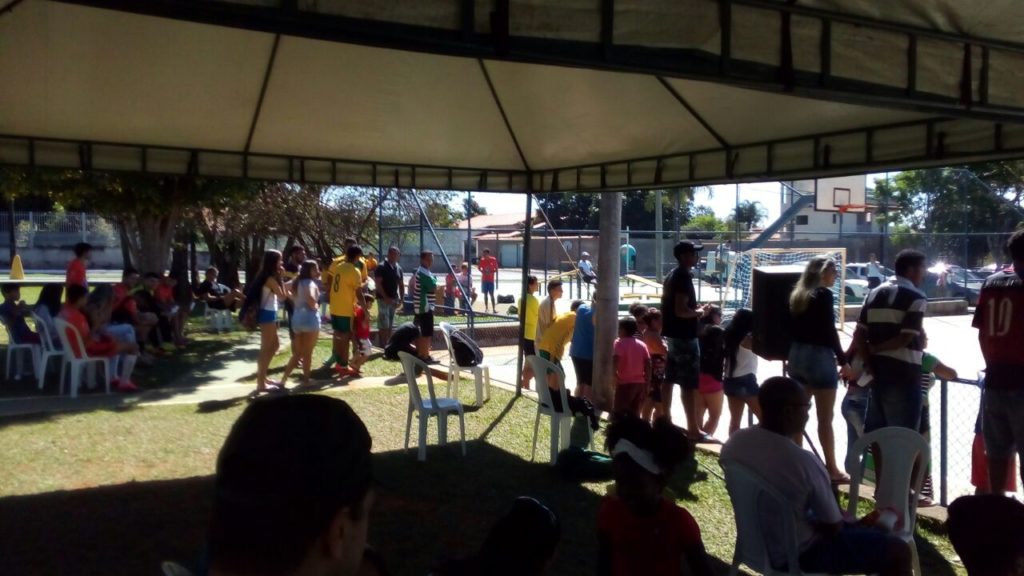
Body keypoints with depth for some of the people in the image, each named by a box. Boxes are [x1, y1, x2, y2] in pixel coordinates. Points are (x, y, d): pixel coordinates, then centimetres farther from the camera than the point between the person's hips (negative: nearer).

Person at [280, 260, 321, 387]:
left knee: (297, 353, 15)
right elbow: (310, 298, -31)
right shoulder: (310, 283, -13)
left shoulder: (297, 282, 13)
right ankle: (306, 380, 12)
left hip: (297, 318, 8)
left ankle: (284, 378, 11)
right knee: (308, 353, 4)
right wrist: (315, 307, -11)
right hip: (310, 319, -8)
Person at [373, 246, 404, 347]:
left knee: (390, 326, 11)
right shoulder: (381, 267, -8)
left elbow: (401, 285, 15)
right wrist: (386, 298, -19)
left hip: (394, 300, 6)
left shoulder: (399, 269, 11)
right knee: (383, 326, -8)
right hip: (383, 299, -6)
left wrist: (401, 299, 3)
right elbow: (378, 284, -14)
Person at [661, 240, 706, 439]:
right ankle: (693, 428, -5)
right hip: (684, 336, -10)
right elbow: (681, 310, -26)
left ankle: (666, 420, 24)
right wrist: (698, 312, -9)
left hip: (671, 334, 10)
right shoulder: (684, 277, -18)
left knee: (670, 379, 15)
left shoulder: (671, 275, 12)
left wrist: (693, 310, 14)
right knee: (689, 385, -7)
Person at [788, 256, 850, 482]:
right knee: (825, 418, -1)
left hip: (796, 355, 8)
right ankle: (831, 469, 5)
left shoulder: (797, 294, 11)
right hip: (819, 356, -8)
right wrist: (843, 360, -8)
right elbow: (829, 331, -15)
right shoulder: (824, 294, -11)